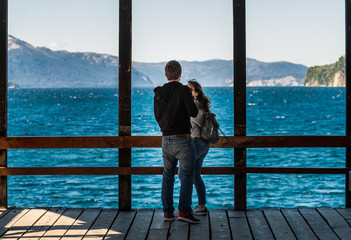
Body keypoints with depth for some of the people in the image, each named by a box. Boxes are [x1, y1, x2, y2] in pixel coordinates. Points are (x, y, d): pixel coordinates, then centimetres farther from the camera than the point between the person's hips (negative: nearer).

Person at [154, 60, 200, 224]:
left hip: (166, 140, 6)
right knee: (187, 175, -1)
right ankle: (184, 211, -8)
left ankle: (167, 211, 14)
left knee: (168, 175, 13)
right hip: (183, 139, -5)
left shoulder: (158, 94, 7)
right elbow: (193, 112, -16)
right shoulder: (183, 90, -11)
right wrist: (190, 105, 4)